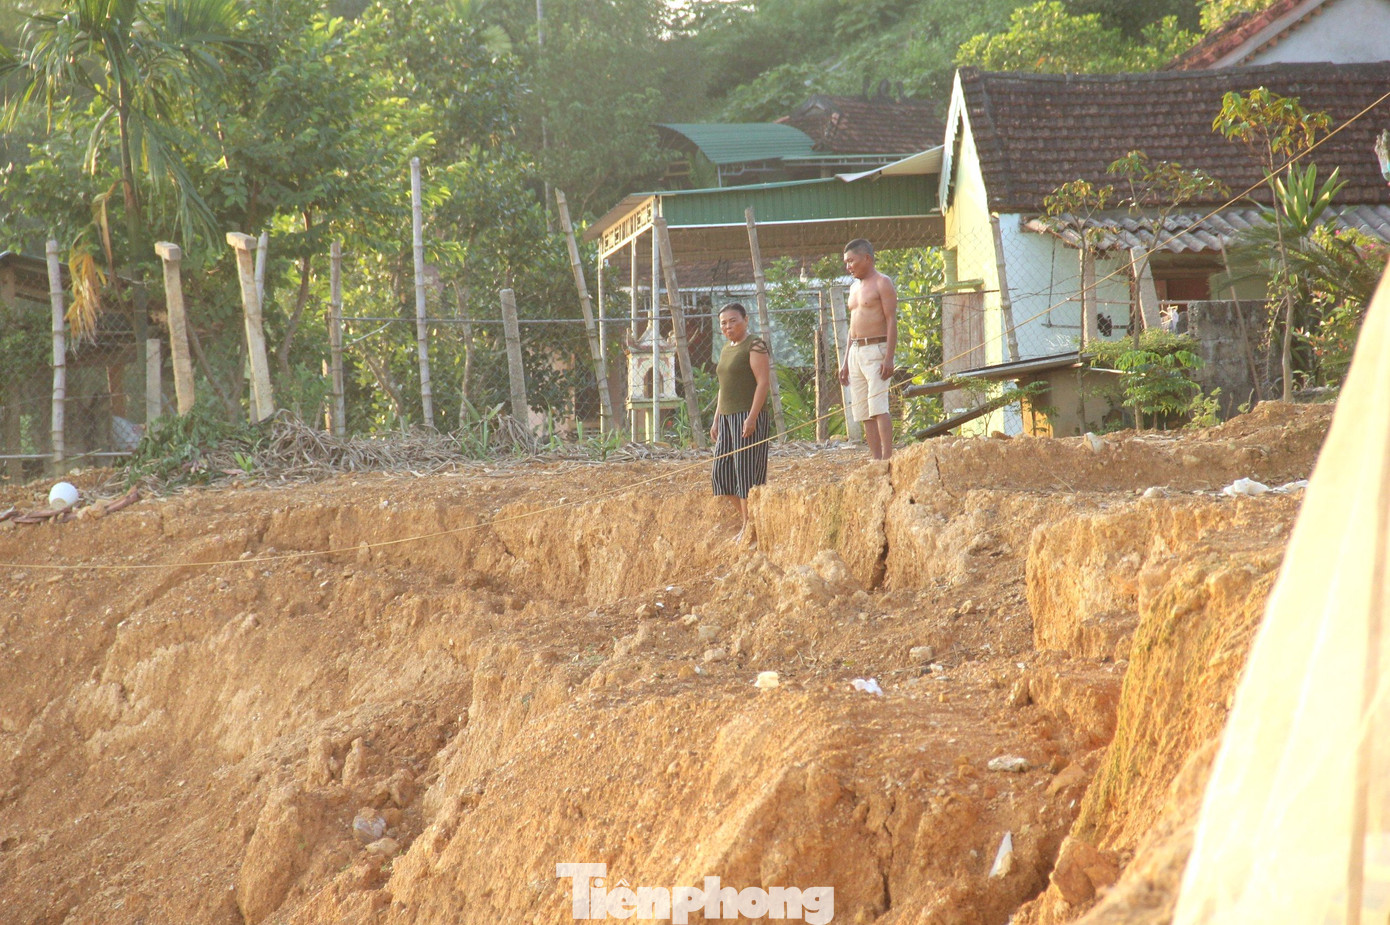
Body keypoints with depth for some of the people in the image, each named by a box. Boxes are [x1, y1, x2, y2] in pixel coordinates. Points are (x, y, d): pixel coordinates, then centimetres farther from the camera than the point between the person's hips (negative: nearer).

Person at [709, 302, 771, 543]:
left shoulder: (755, 347, -8)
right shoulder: (726, 349, 18)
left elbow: (763, 382, -15)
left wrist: (752, 417, -22)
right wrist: (716, 420, 20)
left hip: (748, 416, -9)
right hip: (727, 416, 9)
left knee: (746, 471, -7)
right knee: (722, 471, 7)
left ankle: (750, 528, -4)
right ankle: (745, 520, 16)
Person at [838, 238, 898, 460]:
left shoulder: (882, 283, -3)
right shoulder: (854, 287, 21)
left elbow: (892, 321, -11)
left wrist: (889, 358, -20)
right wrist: (846, 362, 20)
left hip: (876, 350, -8)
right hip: (855, 352, 8)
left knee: (878, 405, -17)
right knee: (863, 412, 2)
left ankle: (887, 458, -21)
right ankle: (877, 459, 3)